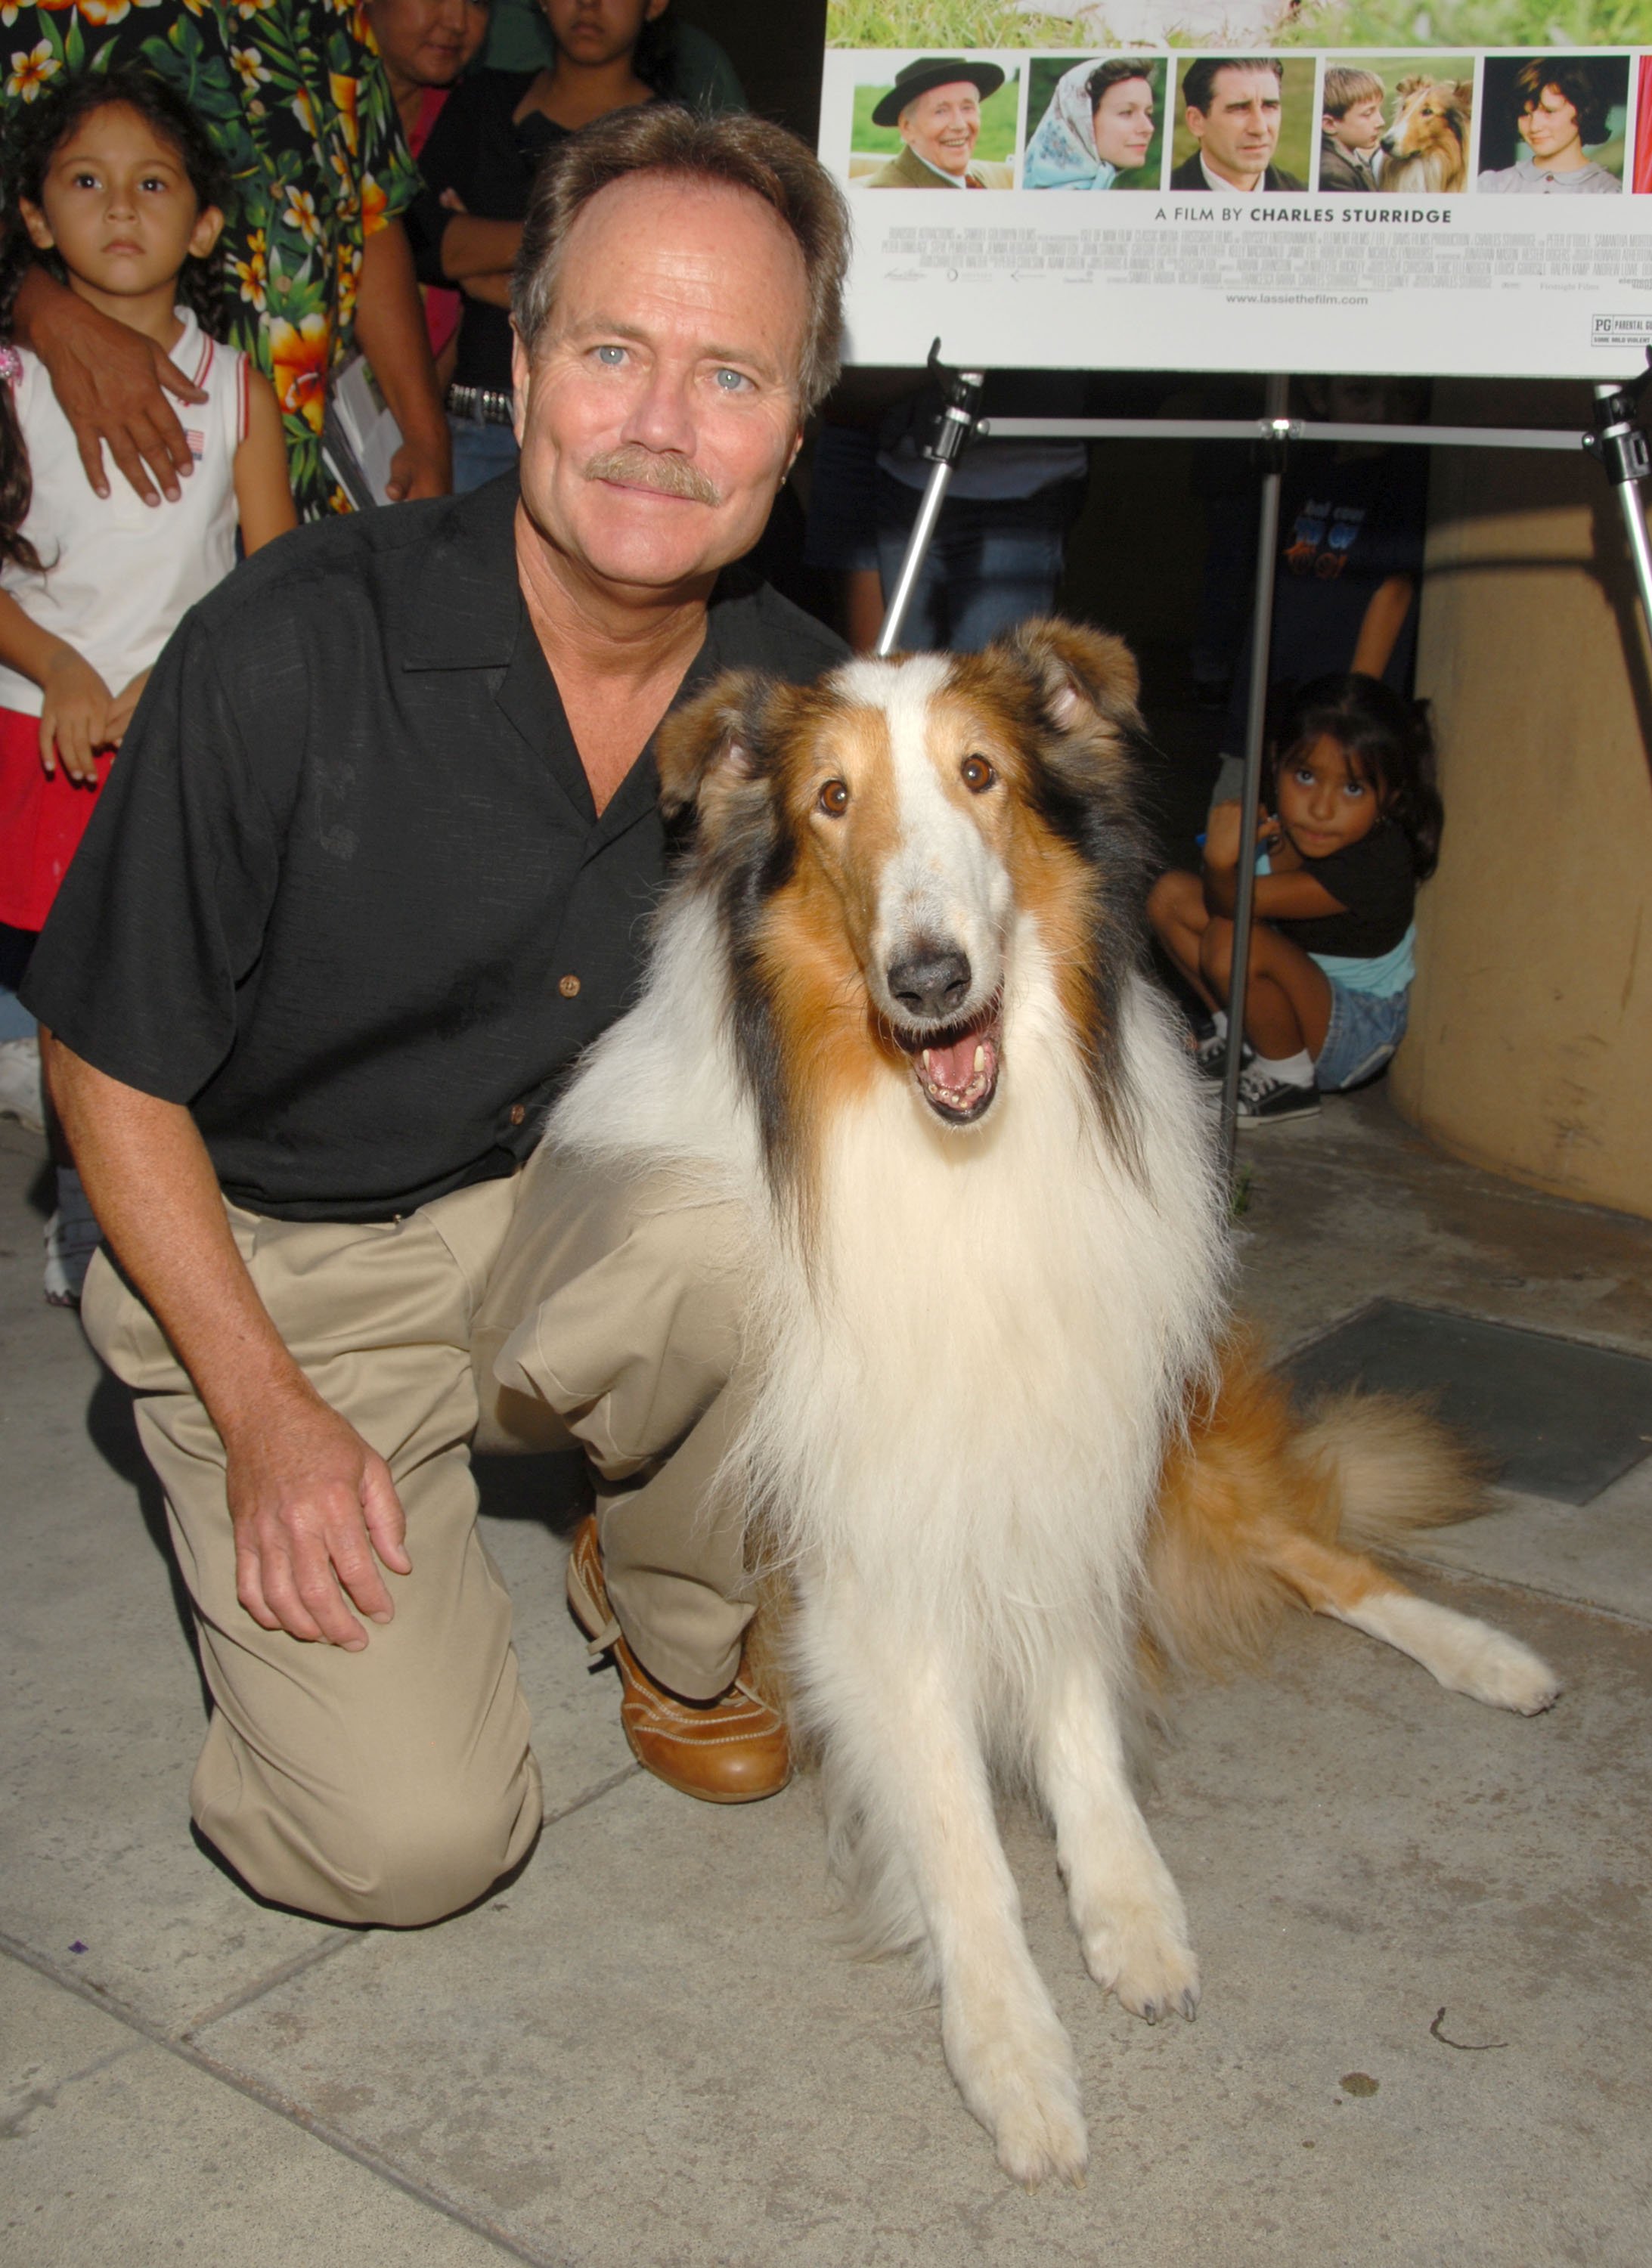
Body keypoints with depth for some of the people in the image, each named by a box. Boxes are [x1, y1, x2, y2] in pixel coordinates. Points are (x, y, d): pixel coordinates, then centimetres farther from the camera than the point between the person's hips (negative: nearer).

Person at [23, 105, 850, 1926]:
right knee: (413, 1841, -15)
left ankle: (676, 1623, 0)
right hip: (275, 1263, -3)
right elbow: (107, 1067, -12)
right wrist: (269, 1415, -15)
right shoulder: (291, 652, -21)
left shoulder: (802, 705, -10)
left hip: (582, 1227, 4)